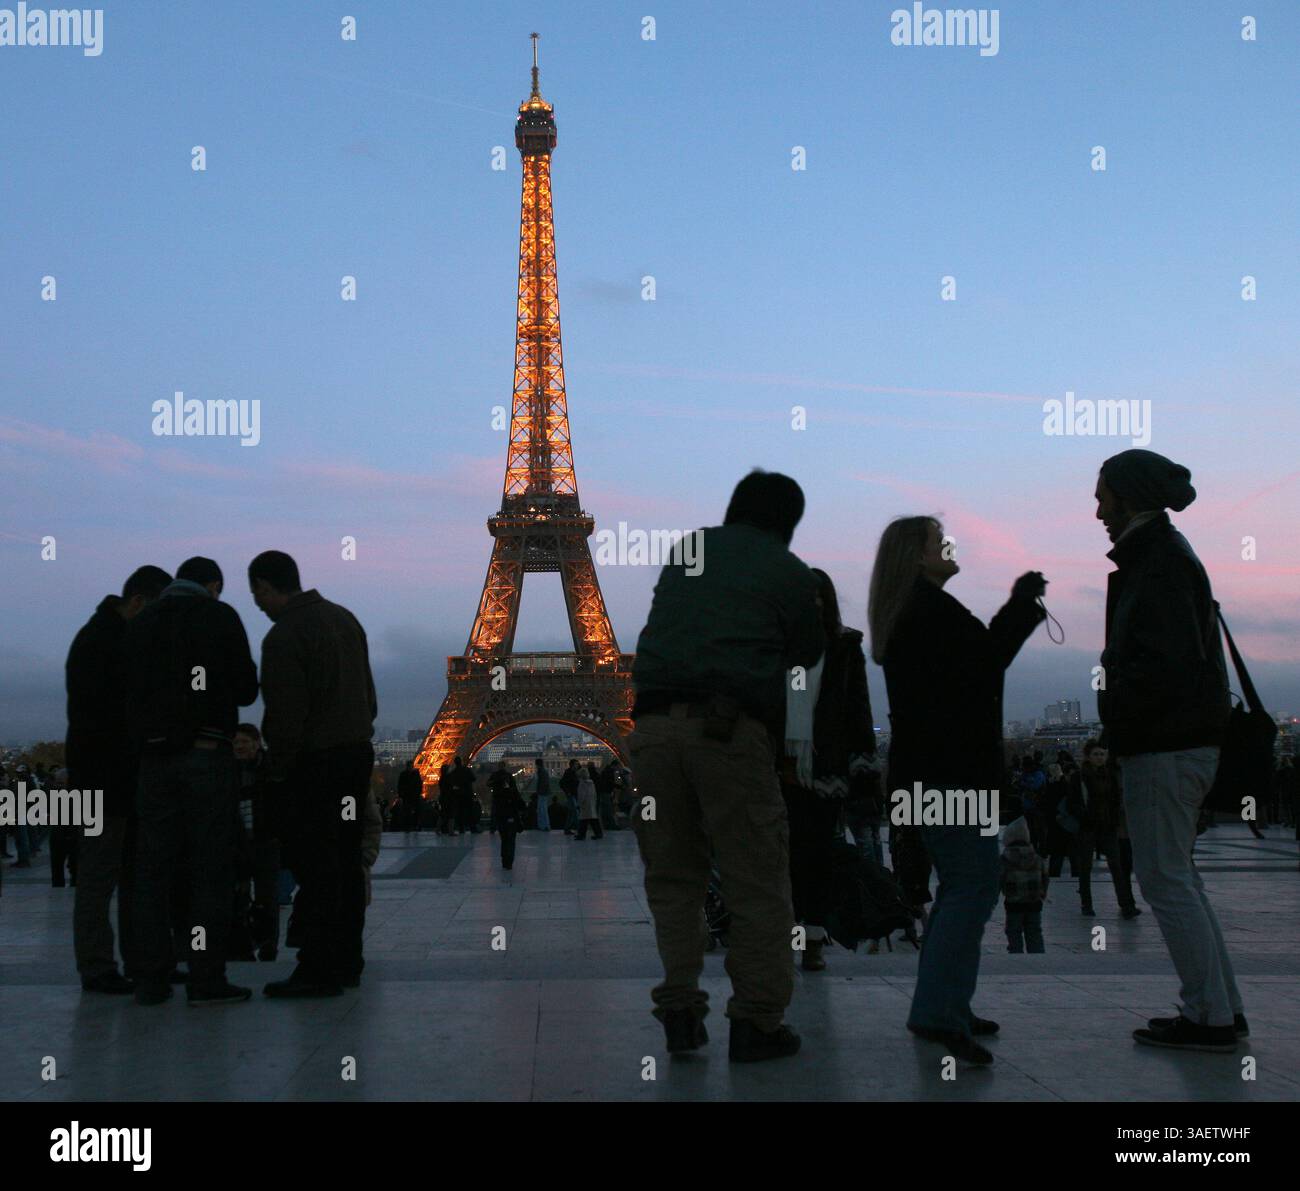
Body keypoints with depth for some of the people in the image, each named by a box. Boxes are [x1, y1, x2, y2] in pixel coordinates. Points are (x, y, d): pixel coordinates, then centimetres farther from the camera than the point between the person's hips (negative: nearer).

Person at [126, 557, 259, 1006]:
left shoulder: (139, 624, 11)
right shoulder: (220, 617, -1)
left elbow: (127, 694, 12)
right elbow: (246, 691, -2)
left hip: (155, 758, 4)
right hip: (208, 756, -4)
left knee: (153, 868, 7)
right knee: (211, 868, -1)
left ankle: (151, 978, 6)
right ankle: (206, 978, -3)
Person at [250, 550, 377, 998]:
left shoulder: (283, 637, -14)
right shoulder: (344, 617, 13)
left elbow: (286, 715, -17)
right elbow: (369, 695, 16)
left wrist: (278, 771, -7)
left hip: (314, 763, -8)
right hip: (358, 752, 9)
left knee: (316, 866, -5)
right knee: (346, 862, 12)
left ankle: (319, 969, -3)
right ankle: (346, 961, 18)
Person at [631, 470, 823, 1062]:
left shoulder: (686, 551, 21)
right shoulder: (790, 573, 9)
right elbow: (807, 657, 15)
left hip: (654, 722, 4)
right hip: (731, 729, -4)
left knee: (672, 878, 13)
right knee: (757, 881, 5)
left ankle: (680, 1014, 12)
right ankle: (756, 1022, 6)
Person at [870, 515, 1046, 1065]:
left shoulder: (904, 614, 20)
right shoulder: (931, 607, -12)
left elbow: (973, 661, 21)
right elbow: (986, 660, -14)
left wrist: (1019, 607, 17)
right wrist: (1022, 604, -4)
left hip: (924, 771, 11)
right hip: (950, 770, -11)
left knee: (957, 886, 16)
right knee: (975, 885, -14)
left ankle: (942, 1009, 18)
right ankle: (940, 1014, -20)